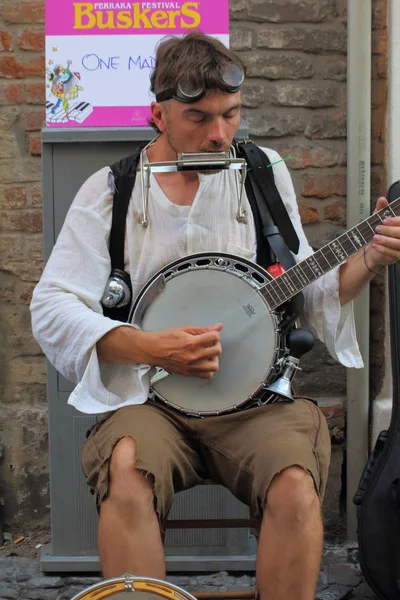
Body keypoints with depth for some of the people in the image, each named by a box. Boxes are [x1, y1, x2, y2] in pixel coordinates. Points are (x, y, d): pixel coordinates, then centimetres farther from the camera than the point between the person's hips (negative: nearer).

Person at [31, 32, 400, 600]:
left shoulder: (265, 174, 9)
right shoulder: (109, 192, 3)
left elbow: (302, 290, 15)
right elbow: (51, 309, -3)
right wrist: (152, 349, -16)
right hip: (148, 397, -1)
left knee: (295, 485, -28)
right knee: (127, 474, -33)